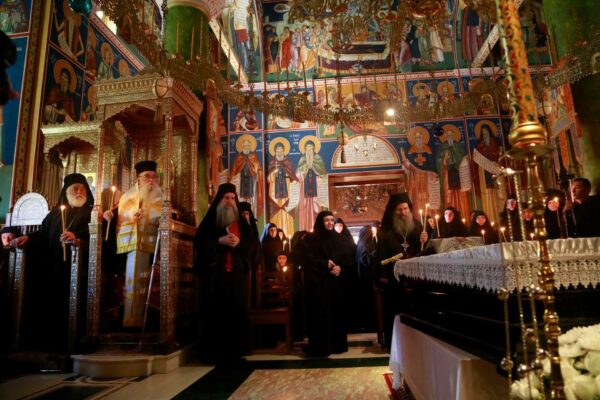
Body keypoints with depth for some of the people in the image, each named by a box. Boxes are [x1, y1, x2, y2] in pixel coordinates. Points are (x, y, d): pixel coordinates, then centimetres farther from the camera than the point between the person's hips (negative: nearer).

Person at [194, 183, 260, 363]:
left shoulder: (242, 222, 13)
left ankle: (234, 350, 12)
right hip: (214, 274, -2)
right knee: (214, 312, -2)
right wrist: (220, 241, -15)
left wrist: (239, 242, -12)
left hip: (237, 274, 2)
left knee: (237, 311, 2)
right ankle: (214, 352, 5)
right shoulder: (209, 220, 7)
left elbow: (254, 245, 7)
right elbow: (199, 242, -2)